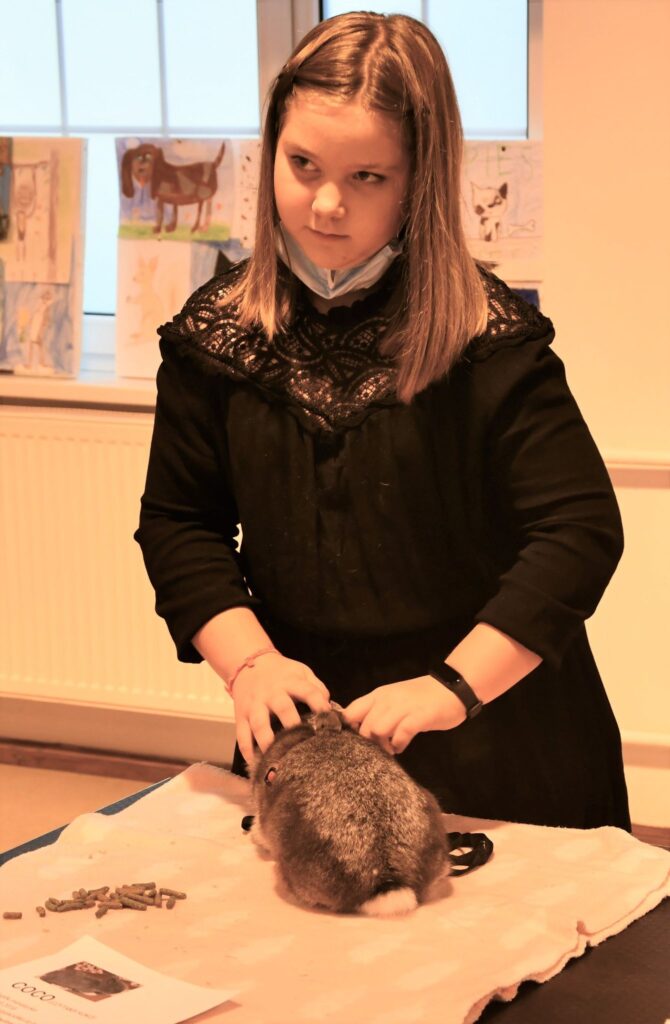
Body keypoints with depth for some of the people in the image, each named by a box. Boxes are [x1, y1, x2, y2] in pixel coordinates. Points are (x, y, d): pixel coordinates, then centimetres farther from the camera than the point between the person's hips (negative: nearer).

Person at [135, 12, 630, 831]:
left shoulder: (490, 338, -16)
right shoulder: (216, 333, -4)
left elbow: (580, 530, -20)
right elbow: (179, 524, 0)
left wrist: (453, 686, -28)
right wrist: (249, 660, -15)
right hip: (306, 717, 3)